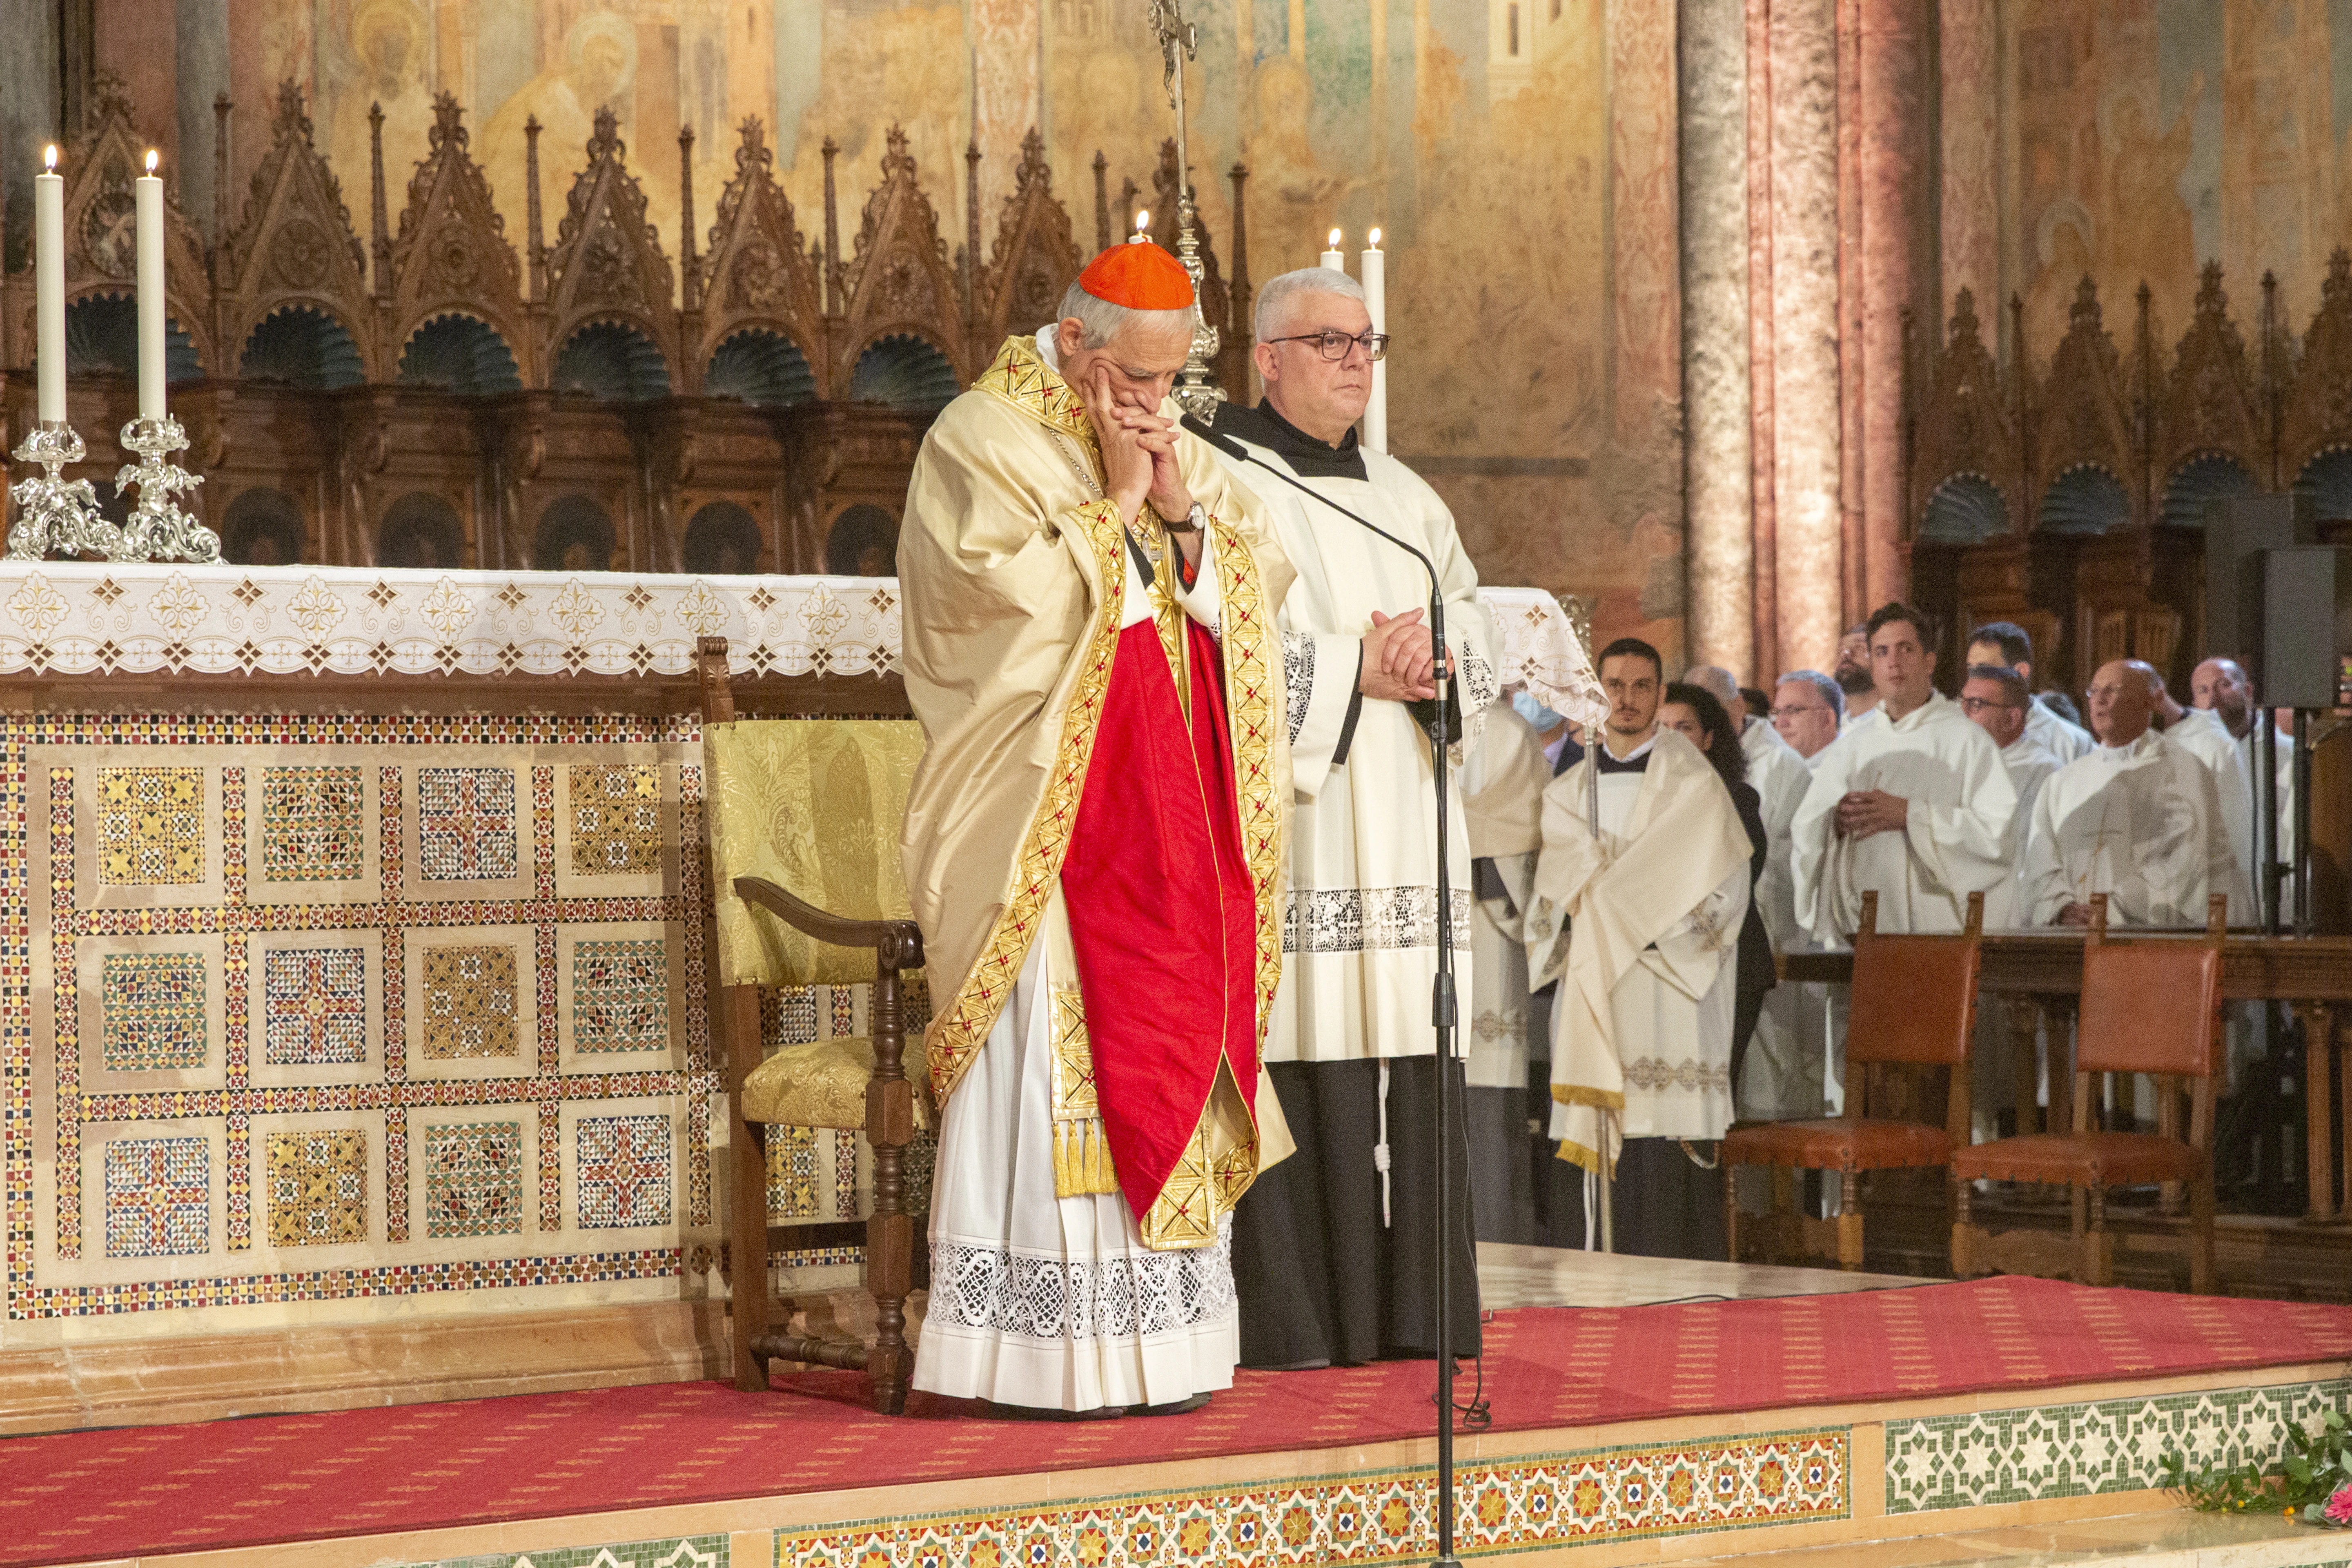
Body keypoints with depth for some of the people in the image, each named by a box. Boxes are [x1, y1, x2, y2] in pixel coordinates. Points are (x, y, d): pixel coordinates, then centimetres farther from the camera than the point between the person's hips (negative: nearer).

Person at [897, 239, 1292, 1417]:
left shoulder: (1178, 453, 16)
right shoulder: (981, 438, -4)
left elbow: (1260, 587, 9)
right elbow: (1013, 589, -18)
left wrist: (1188, 515, -6)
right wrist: (1117, 505, -12)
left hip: (1170, 821, 7)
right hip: (1045, 815, -7)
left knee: (1169, 1054, 4)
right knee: (1055, 1060, -9)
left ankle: (1152, 1339, 8)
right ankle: (1040, 1351, -6)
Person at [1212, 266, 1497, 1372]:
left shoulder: (1406, 499, 20)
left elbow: (1481, 656, 14)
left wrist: (1429, 669, -7)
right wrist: (1358, 670, -11)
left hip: (1399, 822, 6)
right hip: (1278, 822, -6)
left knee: (1404, 1063, 3)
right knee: (1293, 1058, -10)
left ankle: (1407, 1309, 7)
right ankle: (1286, 1318, -8)